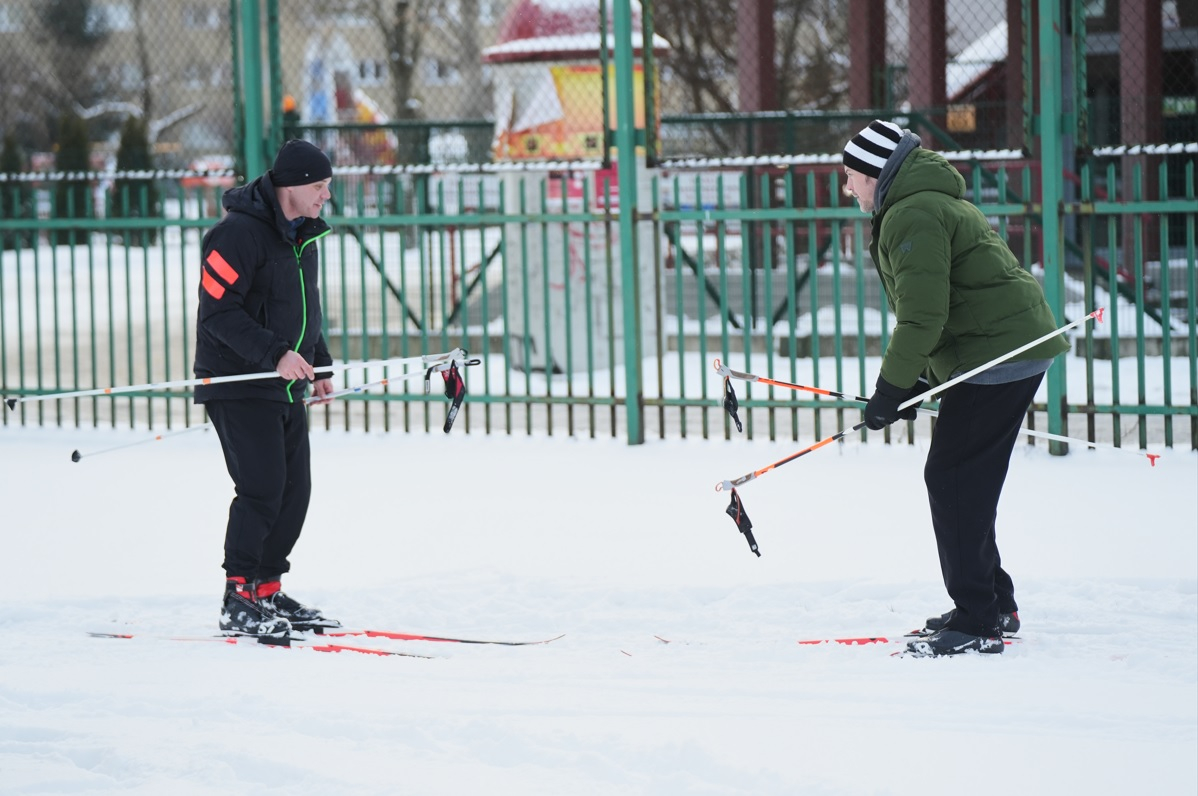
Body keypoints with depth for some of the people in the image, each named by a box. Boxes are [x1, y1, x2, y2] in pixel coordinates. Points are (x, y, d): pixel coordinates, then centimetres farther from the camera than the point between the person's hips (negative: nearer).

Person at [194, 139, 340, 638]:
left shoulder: (302, 236, 14)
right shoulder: (239, 234, -16)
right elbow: (219, 312, -20)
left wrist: (318, 364, 17)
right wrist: (275, 353, -26)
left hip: (285, 389, 9)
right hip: (238, 386, -9)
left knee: (295, 490, 7)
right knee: (262, 489, -13)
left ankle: (267, 591, 18)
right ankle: (238, 601, -6)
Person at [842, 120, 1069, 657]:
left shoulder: (913, 215, -14)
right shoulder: (923, 205, 22)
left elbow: (923, 315, -22)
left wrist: (891, 388, -17)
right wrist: (918, 380, 20)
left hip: (997, 357, -11)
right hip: (1016, 350, 11)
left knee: (952, 478, -10)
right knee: (967, 482, 17)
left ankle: (977, 622, -10)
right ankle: (993, 605, 25)